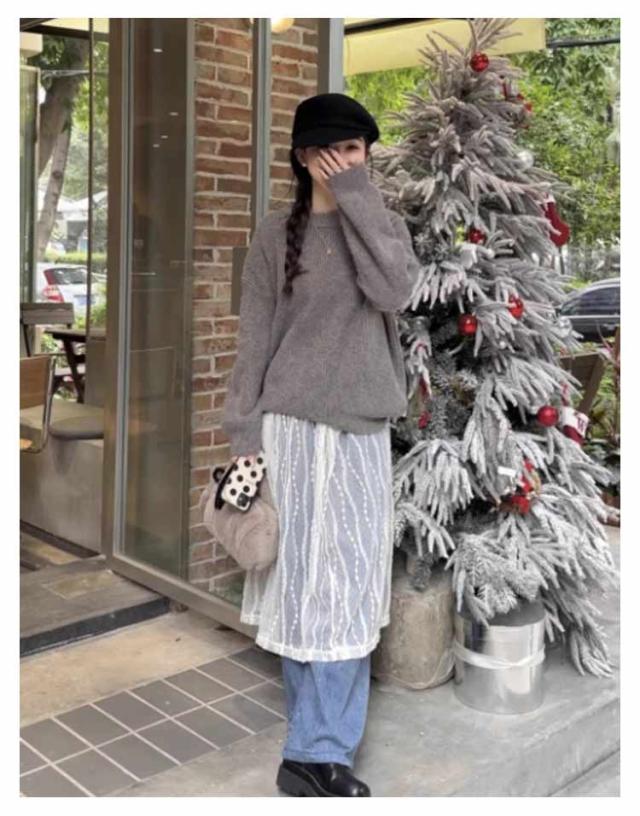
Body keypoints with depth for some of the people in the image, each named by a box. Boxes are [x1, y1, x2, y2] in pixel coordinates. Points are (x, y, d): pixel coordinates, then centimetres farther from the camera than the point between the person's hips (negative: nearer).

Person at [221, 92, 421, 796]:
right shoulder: (276, 233, 4)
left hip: (363, 426, 2)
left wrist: (357, 197, -11)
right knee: (302, 578, 1)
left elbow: (394, 293, -13)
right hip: (291, 424, -2)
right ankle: (324, 745, 14)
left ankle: (315, 752, 12)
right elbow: (254, 338, 1)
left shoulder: (385, 225, 9)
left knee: (350, 584, 1)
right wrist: (244, 430, -5)